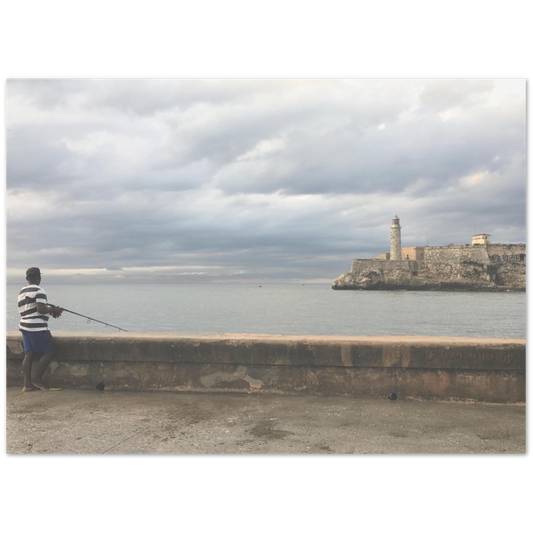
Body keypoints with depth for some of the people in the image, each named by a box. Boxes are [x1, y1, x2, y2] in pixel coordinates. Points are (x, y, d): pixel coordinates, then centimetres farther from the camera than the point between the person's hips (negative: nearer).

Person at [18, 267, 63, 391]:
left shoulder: (22, 292, 16)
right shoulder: (39, 291, -12)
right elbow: (41, 309, -21)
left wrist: (50, 309, 15)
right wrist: (53, 310, -3)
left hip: (24, 325, 9)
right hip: (37, 327, -9)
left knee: (29, 354, 8)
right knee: (49, 351, -1)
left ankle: (27, 384, 6)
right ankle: (37, 379, 0)